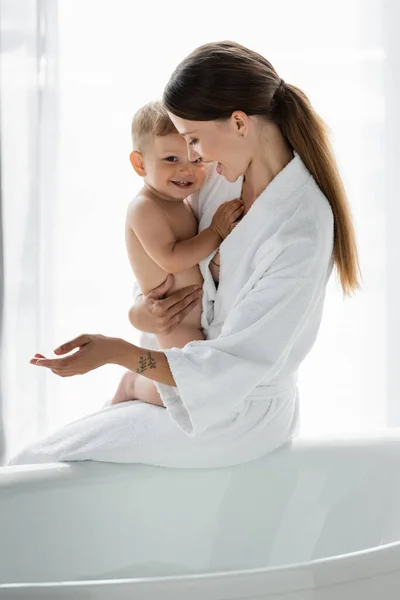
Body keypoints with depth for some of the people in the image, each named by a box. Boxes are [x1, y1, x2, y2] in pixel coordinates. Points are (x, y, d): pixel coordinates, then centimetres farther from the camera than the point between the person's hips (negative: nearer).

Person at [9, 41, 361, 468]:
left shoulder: (300, 235, -30)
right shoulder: (227, 177, -6)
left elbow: (232, 368, -27)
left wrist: (115, 351, -28)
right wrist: (141, 311, -13)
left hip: (239, 415, -8)